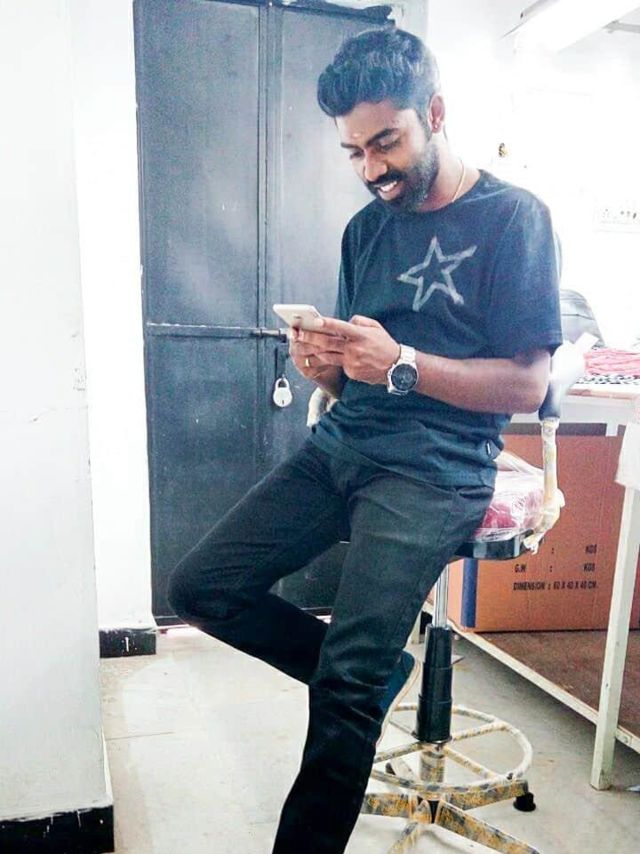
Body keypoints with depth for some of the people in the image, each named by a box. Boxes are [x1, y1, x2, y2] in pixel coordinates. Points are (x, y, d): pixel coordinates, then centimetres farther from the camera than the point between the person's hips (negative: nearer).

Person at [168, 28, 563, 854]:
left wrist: (400, 364, -20)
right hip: (340, 446, 7)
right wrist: (324, 364, -7)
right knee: (199, 587, -3)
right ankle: (373, 671, 13)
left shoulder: (513, 217, -3)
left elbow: (527, 386, -8)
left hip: (434, 470, -6)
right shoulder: (367, 228, 15)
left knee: (345, 685, -17)